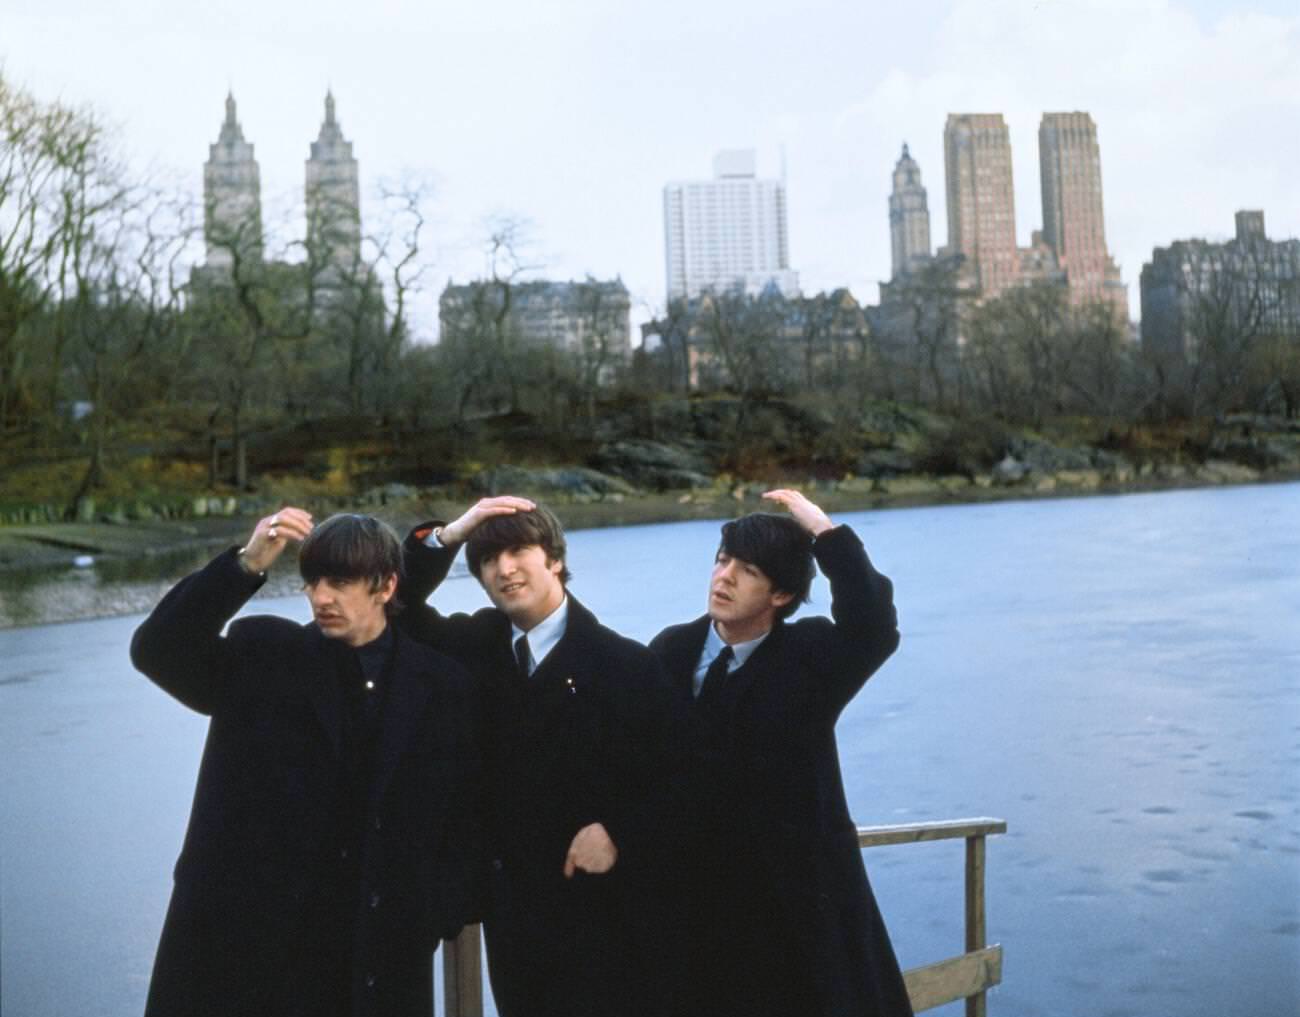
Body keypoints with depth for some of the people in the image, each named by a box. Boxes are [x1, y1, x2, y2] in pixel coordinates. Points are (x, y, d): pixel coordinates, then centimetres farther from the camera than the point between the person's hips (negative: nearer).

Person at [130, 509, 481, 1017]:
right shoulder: (262, 655, 1)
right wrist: (247, 564, -22)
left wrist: (444, 910, -2)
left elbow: (467, 814, 9)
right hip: (246, 939, -1)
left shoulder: (442, 683, 4)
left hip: (382, 951, 1)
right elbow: (156, 650, -13)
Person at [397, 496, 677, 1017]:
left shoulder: (627, 665, -10)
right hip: (510, 900, 4)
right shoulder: (478, 643, 5)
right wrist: (446, 537, -13)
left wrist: (618, 832, -21)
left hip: (603, 906, -4)